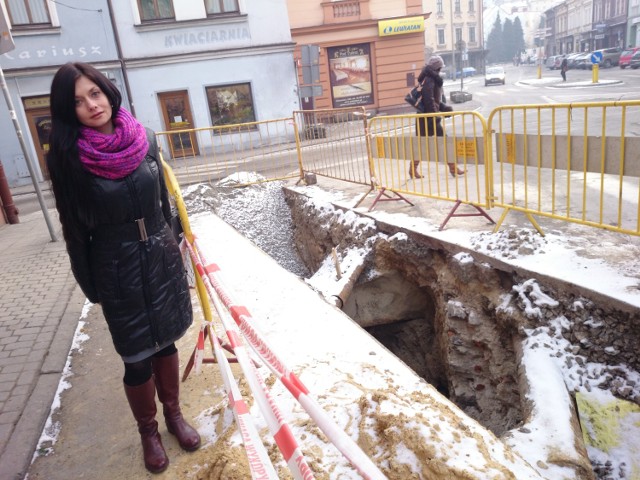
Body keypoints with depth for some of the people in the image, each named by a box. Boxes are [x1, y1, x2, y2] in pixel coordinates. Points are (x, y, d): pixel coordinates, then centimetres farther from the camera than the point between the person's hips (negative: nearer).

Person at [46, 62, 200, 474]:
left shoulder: (144, 138, -3)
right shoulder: (67, 157, -12)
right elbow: (75, 225, -7)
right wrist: (90, 284, -4)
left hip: (161, 255, 3)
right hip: (116, 266, -3)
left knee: (166, 342, 17)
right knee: (138, 357, 8)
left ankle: (174, 415, 41)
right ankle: (148, 432, 34)